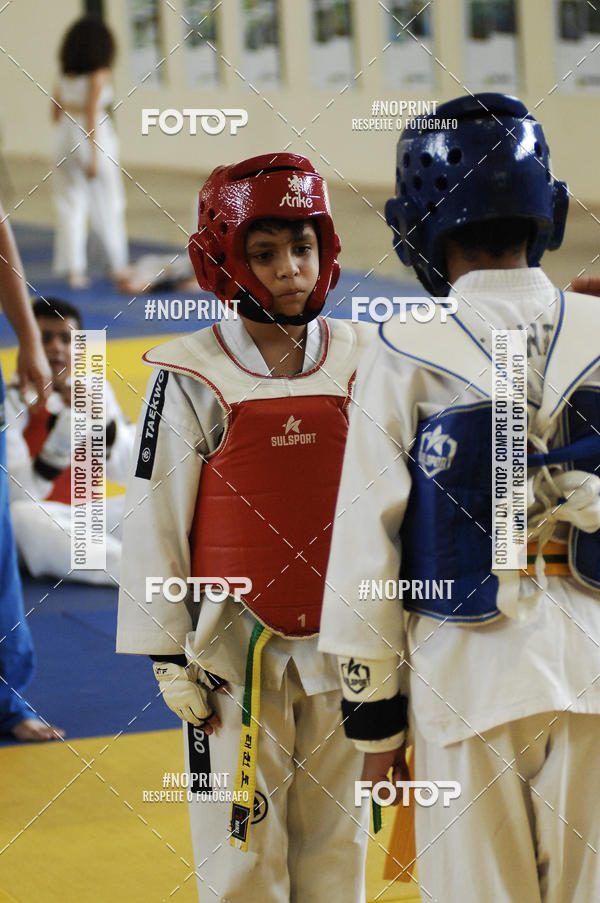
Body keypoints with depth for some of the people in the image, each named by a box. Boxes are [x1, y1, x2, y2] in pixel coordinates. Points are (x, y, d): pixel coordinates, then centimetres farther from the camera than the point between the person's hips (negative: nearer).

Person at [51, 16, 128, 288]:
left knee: (70, 205, 5)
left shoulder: (66, 74, 9)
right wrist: (93, 156, -17)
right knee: (108, 204, 9)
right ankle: (117, 265, 18)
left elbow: (56, 114, 12)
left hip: (66, 136, 5)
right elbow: (91, 112, -16)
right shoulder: (98, 74, -9)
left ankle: (74, 269, -1)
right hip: (95, 136, -5)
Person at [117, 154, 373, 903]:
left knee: (336, 842, 11)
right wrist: (168, 656, -4)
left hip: (342, 644, 3)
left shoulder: (362, 362, 3)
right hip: (236, 643, -3)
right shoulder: (193, 375, -7)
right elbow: (155, 517, -4)